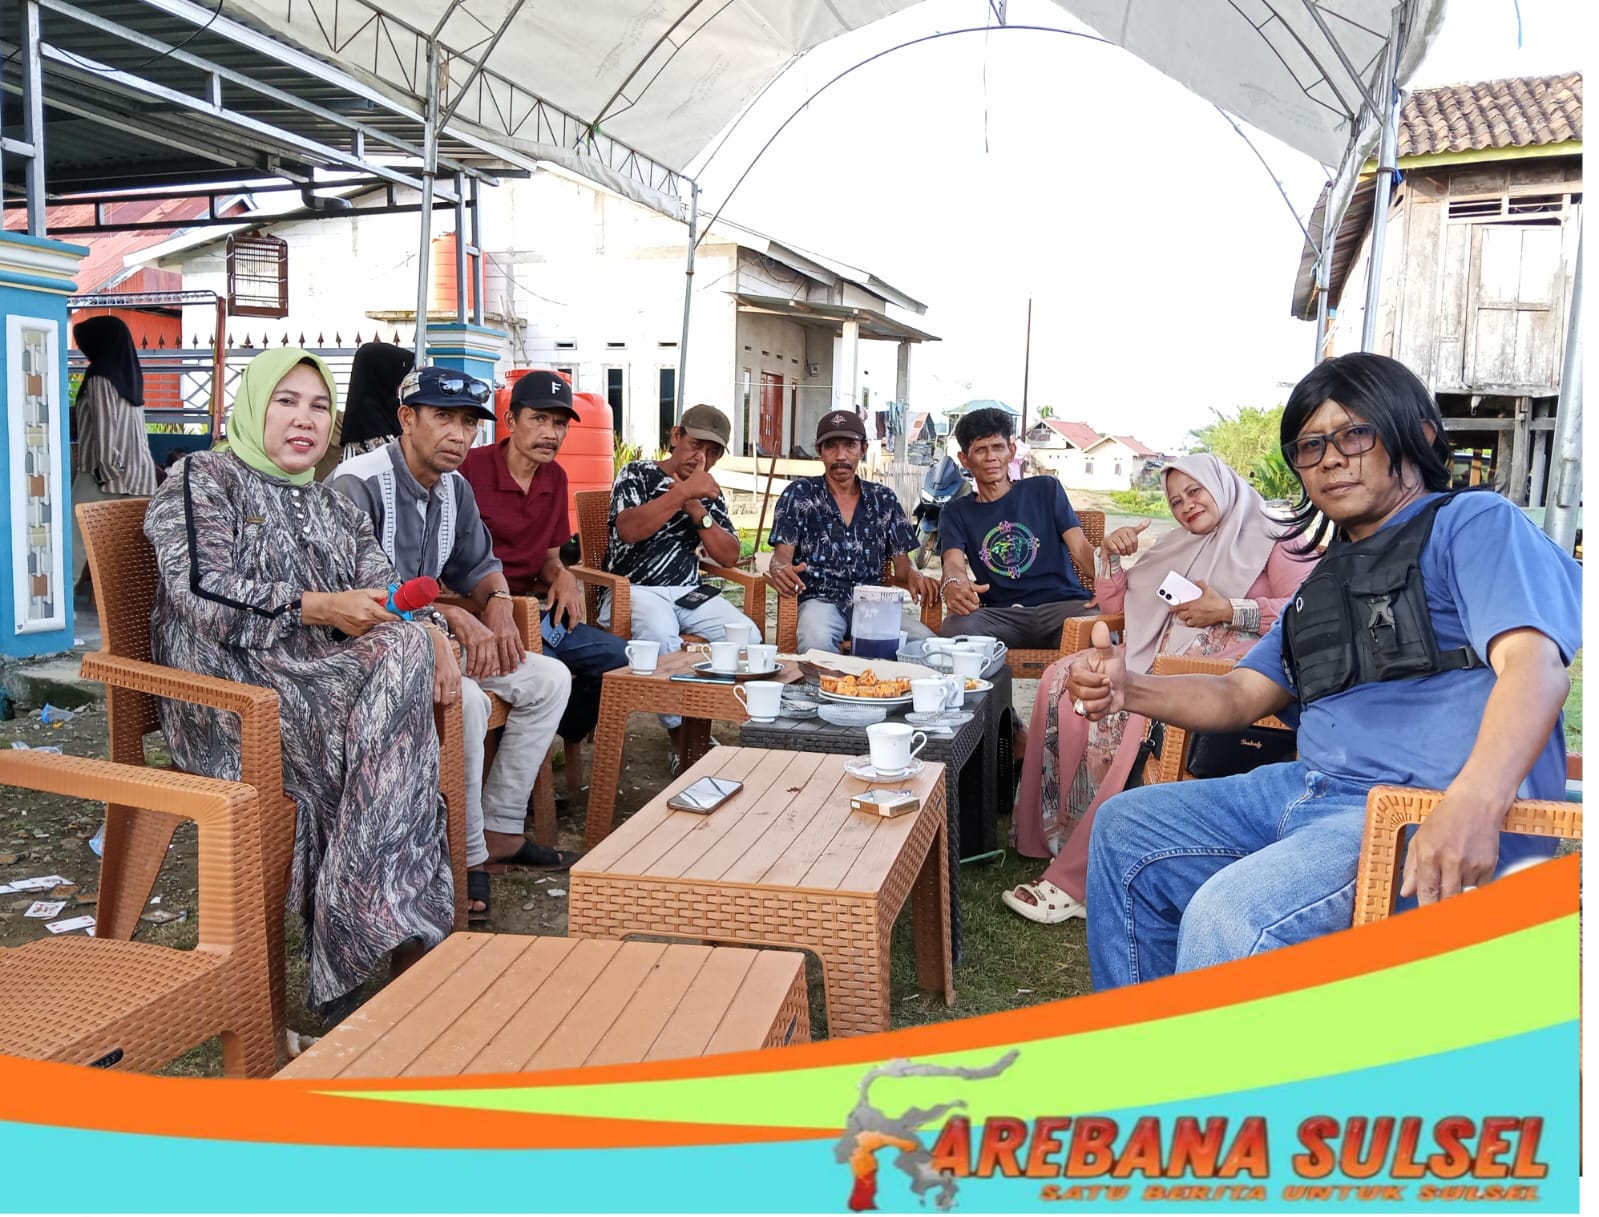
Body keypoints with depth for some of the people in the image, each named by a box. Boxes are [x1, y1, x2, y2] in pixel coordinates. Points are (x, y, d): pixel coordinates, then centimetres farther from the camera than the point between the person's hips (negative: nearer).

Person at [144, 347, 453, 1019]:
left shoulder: (332, 506, 23)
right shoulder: (202, 479, 4)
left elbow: (382, 590, 10)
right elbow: (204, 594, -12)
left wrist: (425, 628, -12)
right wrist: (321, 608, -18)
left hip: (323, 672, 6)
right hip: (229, 682, -6)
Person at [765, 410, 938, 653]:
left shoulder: (883, 499, 16)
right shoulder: (800, 493, 8)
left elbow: (901, 563, 15)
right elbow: (782, 555, 1)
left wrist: (913, 575, -11)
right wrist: (781, 570, -25)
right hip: (821, 600, -3)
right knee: (816, 642, -40)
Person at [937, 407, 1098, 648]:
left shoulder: (1046, 490, 16)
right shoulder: (955, 513, 16)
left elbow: (1080, 547, 4)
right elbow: (953, 562, -4)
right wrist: (953, 584, -31)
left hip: (1061, 605, 0)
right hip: (1001, 616, 1)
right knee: (955, 628, -35)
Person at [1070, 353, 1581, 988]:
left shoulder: (1474, 523, 1)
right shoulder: (1326, 579, 26)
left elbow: (1534, 663, -16)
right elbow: (1240, 696, 21)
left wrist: (1473, 805, -35)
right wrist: (1130, 688, 0)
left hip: (1434, 813, -8)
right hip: (1307, 789, 9)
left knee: (1228, 918, -31)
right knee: (1123, 829, 5)